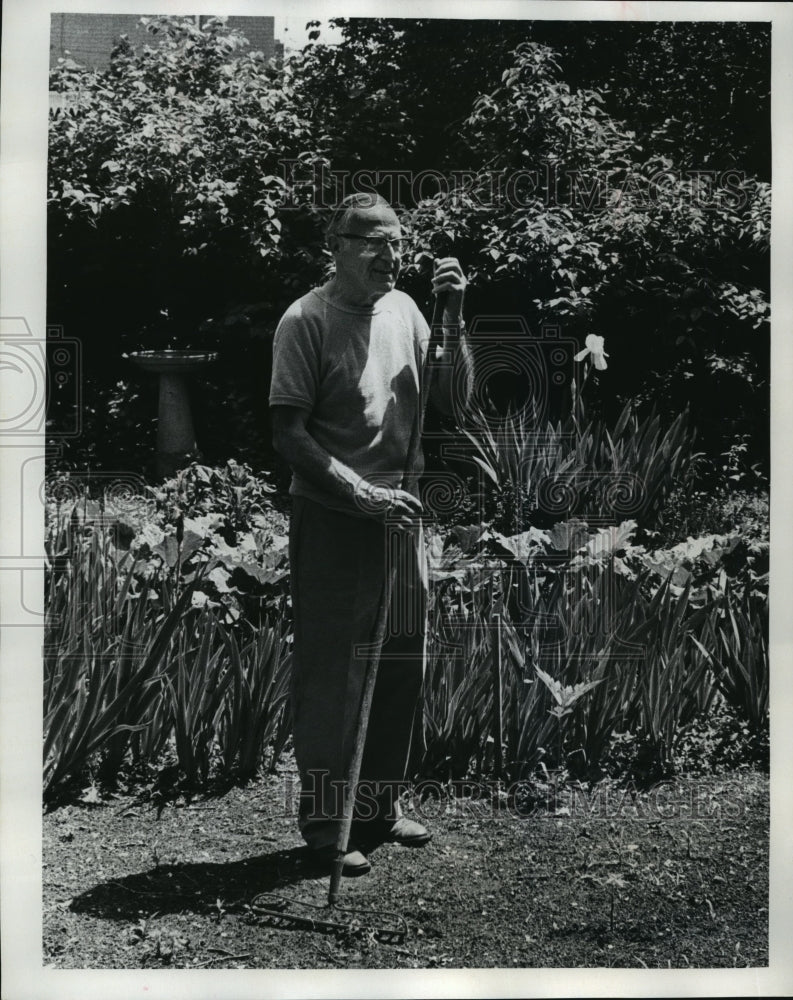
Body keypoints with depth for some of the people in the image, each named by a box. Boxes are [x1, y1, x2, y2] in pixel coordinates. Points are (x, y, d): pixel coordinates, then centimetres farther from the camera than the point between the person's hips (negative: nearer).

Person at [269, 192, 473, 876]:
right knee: (329, 671, -1)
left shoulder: (403, 309, 9)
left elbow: (451, 401, 9)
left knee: (401, 666, 13)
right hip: (330, 520, -7)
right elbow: (290, 436, -13)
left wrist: (453, 320, -3)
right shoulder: (307, 320, -10)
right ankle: (325, 821, 12)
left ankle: (380, 806, 28)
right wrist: (364, 496, -18)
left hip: (400, 513, 7)